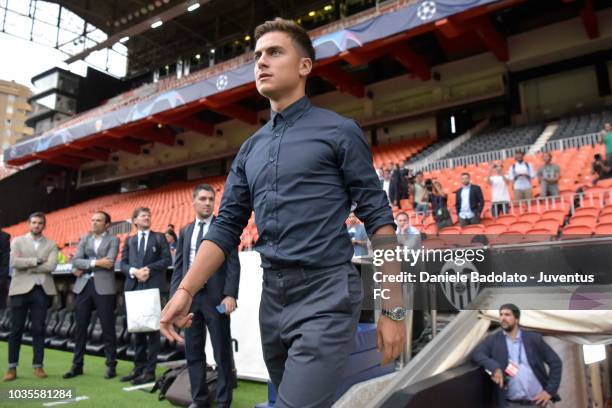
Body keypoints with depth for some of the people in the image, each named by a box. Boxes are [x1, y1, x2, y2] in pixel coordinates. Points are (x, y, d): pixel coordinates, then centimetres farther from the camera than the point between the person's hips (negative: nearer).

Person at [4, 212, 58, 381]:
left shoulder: (51, 245, 9)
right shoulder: (17, 241, 8)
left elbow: (51, 266, -7)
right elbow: (15, 262, -9)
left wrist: (27, 265, -6)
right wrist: (37, 261, -8)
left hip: (41, 291, 1)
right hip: (21, 289, 0)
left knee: (38, 329, 4)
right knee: (16, 329, 4)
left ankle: (38, 366, 11)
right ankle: (12, 367, 12)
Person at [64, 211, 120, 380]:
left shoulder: (113, 240, 2)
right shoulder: (85, 238, 14)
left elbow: (109, 262, -13)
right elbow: (75, 261, 2)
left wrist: (84, 267, -6)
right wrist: (95, 262, -13)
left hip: (103, 287, -4)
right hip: (84, 286, 4)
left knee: (107, 327, 0)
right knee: (80, 326, 8)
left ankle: (111, 365, 9)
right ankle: (77, 365, 20)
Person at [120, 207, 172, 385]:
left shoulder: (159, 237, 9)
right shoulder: (129, 240, 17)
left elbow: (167, 259, 0)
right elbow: (123, 263, 9)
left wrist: (149, 269, -12)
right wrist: (134, 271, -11)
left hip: (153, 288, -3)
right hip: (133, 288, 3)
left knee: (152, 329, -2)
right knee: (137, 329, 8)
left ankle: (150, 370, 3)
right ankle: (138, 367, 18)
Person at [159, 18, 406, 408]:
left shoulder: (339, 131, -1)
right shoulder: (251, 149, 15)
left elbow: (378, 218, -4)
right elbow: (227, 226, 12)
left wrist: (393, 309, -8)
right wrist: (185, 291, 0)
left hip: (326, 295, -6)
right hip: (272, 298, 6)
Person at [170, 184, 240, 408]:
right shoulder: (185, 231, 16)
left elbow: (233, 264, -6)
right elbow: (179, 266, 14)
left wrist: (230, 295, -15)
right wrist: (175, 294, 3)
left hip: (215, 296, -5)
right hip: (189, 296, 5)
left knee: (222, 353, 3)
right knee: (193, 351, 10)